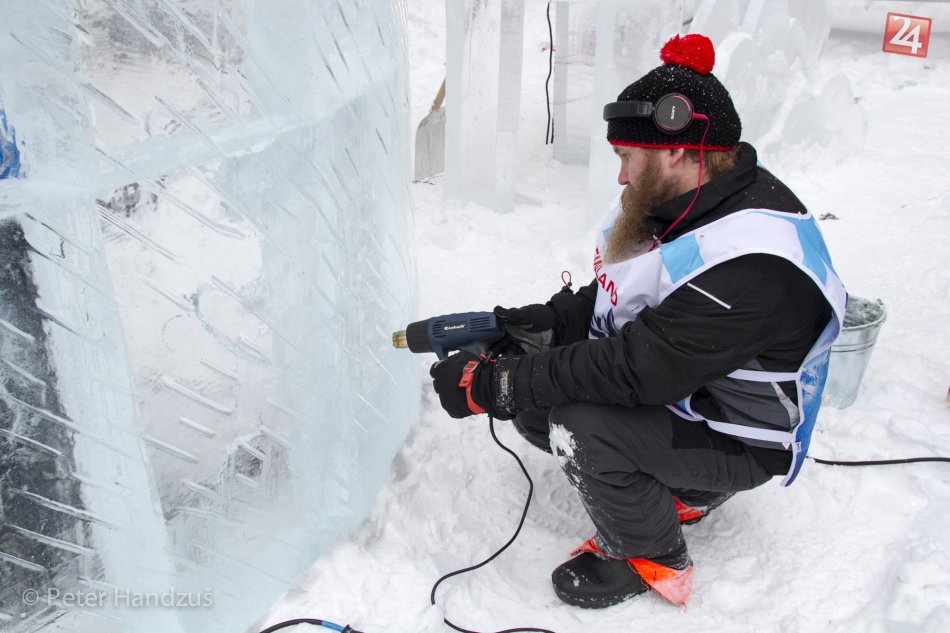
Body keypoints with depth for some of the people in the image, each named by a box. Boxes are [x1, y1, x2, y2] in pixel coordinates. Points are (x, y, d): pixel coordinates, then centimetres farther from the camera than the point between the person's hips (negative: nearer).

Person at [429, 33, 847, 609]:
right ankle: (678, 490, 15)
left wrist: (491, 385, -28)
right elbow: (615, 299, 8)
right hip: (671, 387, 9)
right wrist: (548, 320, -10)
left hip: (738, 440, -9)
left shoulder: (750, 264, -33)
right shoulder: (680, 203, -4)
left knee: (579, 423, -30)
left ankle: (653, 559, 0)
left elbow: (633, 370, -34)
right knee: (534, 392, -3)